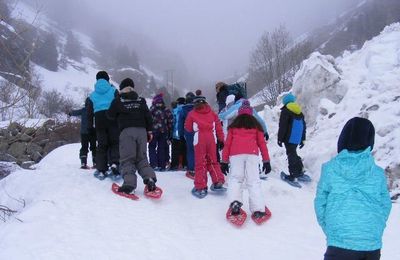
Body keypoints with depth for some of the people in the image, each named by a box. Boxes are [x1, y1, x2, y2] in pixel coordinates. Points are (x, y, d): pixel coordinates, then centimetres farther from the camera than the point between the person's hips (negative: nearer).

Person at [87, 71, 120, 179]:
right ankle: (114, 163, -19)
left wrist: (90, 126, 18)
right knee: (114, 142, 4)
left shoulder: (92, 95, 14)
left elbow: (89, 112, 13)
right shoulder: (113, 91, 6)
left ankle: (101, 170, 3)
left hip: (99, 120, 2)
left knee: (101, 145, 7)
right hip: (112, 120, -2)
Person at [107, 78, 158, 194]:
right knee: (142, 158, 11)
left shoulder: (118, 100, 4)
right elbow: (148, 116, 11)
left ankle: (129, 183, -17)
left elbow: (110, 115, 11)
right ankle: (149, 178, -9)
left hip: (127, 131, -4)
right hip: (141, 131, 4)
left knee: (127, 159, -3)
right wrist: (149, 131, 16)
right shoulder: (141, 100, 13)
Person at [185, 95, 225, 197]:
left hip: (199, 140, -2)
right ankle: (218, 182, 6)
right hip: (212, 139, 2)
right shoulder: (212, 113, 13)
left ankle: (200, 187, 1)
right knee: (212, 161, 16)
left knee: (200, 163, 3)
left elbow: (188, 128, 12)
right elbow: (218, 127, 10)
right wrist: (221, 139, 13)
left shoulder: (192, 114, 6)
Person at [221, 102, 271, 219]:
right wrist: (266, 161, 16)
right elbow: (262, 143, 16)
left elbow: (227, 143, 17)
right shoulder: (256, 124, 23)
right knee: (254, 180, -1)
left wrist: (224, 161, 19)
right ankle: (258, 209, -11)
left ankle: (235, 201, -18)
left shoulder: (234, 125, 23)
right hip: (252, 153, 0)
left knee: (235, 178, 6)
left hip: (235, 154, 0)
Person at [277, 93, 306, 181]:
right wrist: (303, 139, 24)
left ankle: (293, 174, -6)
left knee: (291, 154, -5)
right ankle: (300, 171, 19)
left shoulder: (285, 111, -7)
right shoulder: (300, 112, 16)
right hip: (297, 139, 7)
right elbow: (303, 126, 19)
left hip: (289, 138, -7)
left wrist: (280, 138, -8)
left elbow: (282, 126, -12)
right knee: (293, 153, 20)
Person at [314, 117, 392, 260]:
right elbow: (385, 206, 7)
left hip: (339, 244, -2)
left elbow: (320, 203, 2)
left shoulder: (329, 169, -6)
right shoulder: (378, 173, -2)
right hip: (372, 245, 2)